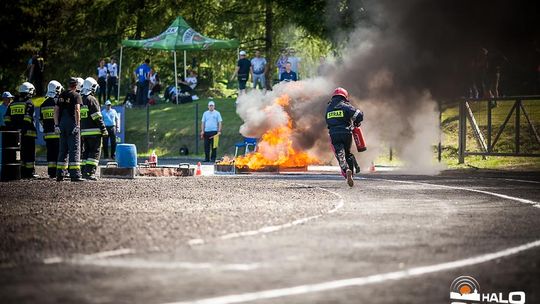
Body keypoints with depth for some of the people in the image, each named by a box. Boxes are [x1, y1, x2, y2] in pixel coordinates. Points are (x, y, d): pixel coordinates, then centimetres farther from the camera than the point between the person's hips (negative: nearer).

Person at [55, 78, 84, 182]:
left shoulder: (62, 95, 13)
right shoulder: (76, 95, -6)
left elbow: (56, 110, 11)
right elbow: (77, 110, -17)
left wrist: (56, 124, 12)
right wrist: (77, 125, -17)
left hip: (62, 123, 6)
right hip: (72, 123, -6)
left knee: (62, 150, 12)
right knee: (74, 149, -5)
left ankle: (59, 174, 12)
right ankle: (75, 175, -10)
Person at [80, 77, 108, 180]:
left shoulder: (80, 100, 14)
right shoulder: (92, 99, -11)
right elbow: (97, 117, -15)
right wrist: (103, 129, -12)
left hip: (83, 131, 8)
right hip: (94, 131, -8)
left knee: (86, 151, 14)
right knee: (95, 152, -6)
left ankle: (84, 171, 12)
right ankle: (90, 172, -15)